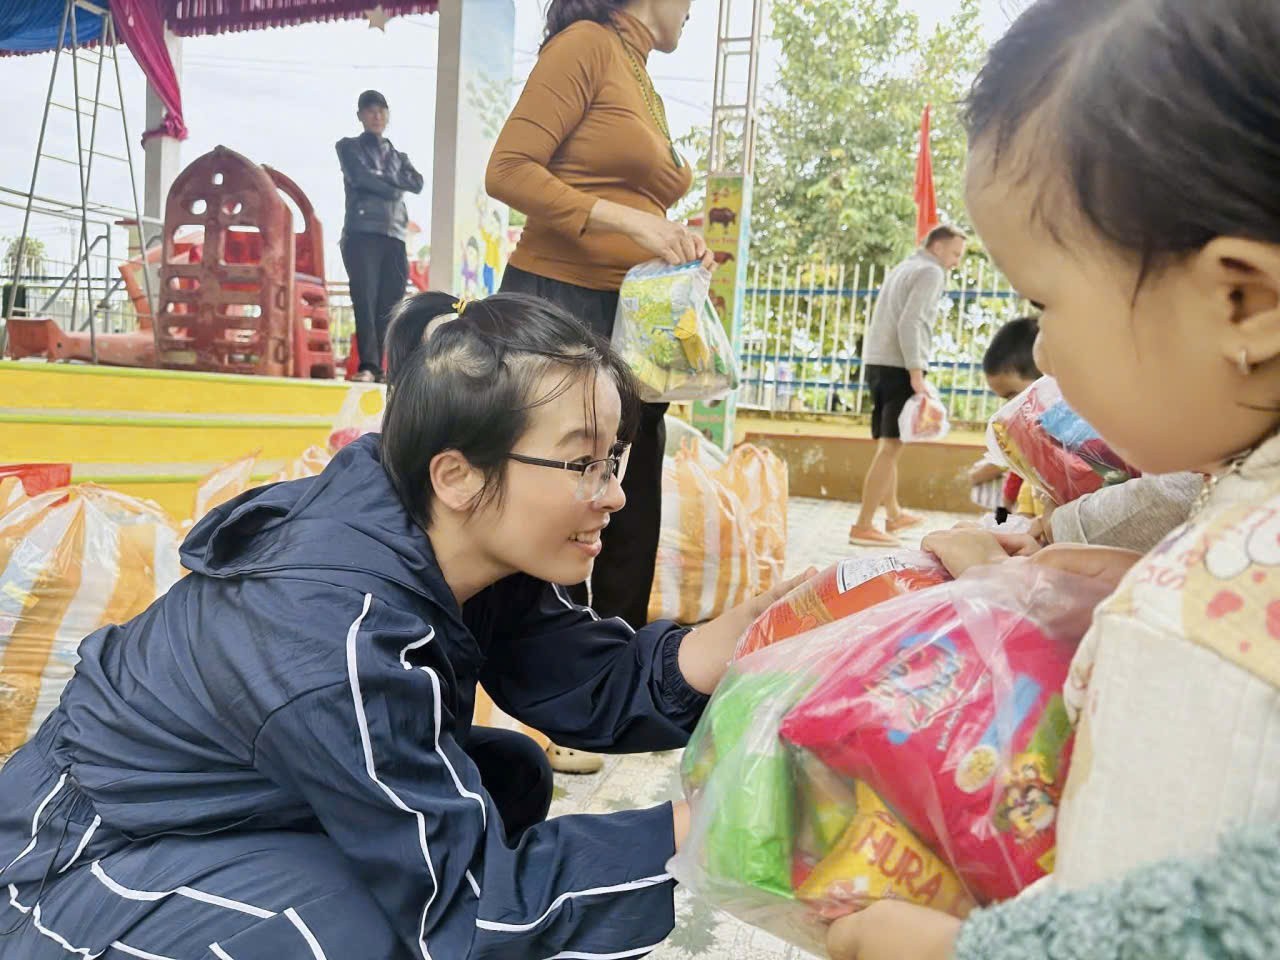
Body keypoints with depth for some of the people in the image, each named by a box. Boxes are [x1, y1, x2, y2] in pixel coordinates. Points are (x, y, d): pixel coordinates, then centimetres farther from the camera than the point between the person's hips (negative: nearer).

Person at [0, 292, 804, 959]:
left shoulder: (449, 546, -14)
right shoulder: (335, 642, -37)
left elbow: (601, 685, -11)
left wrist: (748, 632, -26)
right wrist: (703, 825, -30)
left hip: (241, 811, 8)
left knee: (512, 779, 0)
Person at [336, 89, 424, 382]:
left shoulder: (398, 156, 24)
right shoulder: (349, 147, 13)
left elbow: (417, 183, 5)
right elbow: (360, 177, -6)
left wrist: (383, 177, -3)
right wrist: (392, 188, 1)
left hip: (394, 237, 4)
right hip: (362, 233, -4)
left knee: (388, 304, -3)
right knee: (365, 300, -14)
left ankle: (380, 367, -3)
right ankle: (368, 366, -19)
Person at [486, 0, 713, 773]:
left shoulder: (647, 86, 19)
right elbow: (509, 170, -13)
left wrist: (675, 241, 2)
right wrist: (628, 220, -19)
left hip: (633, 318, 8)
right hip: (560, 304, -8)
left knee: (634, 506, 10)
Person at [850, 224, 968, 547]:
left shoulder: (903, 268, 23)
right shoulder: (930, 272, -5)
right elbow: (910, 323, -17)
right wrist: (916, 374, -21)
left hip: (878, 362, 10)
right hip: (899, 365, -9)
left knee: (888, 444, 16)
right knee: (892, 445, -10)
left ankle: (895, 515, 29)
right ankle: (863, 526, -12)